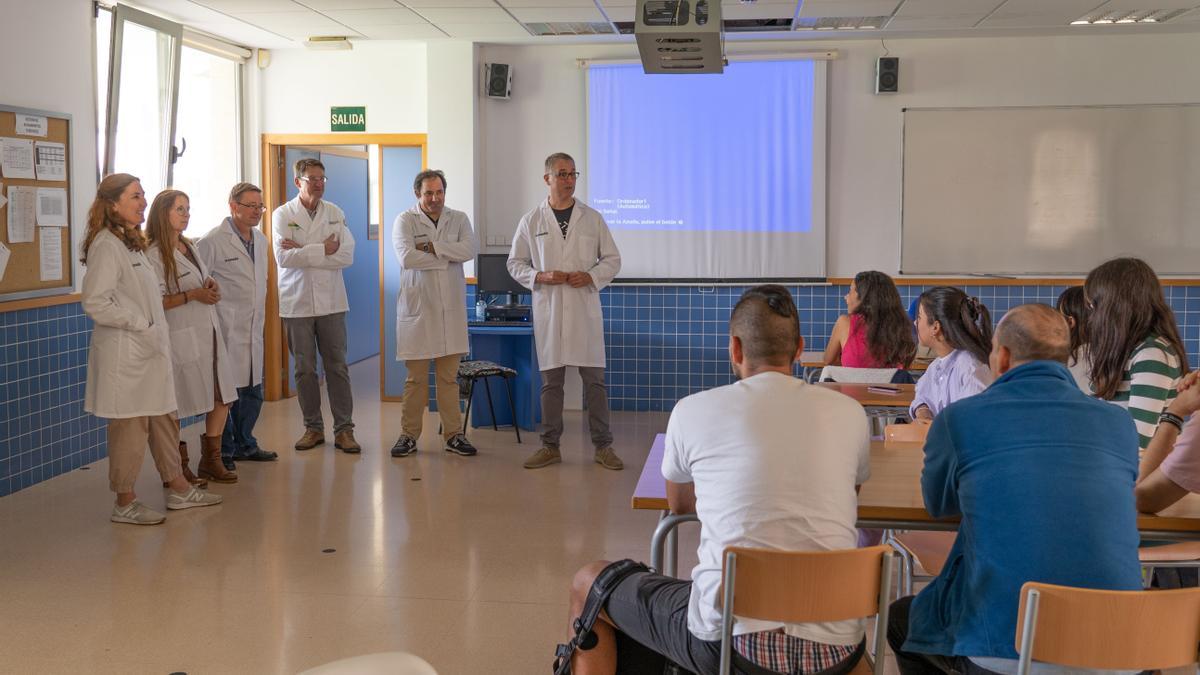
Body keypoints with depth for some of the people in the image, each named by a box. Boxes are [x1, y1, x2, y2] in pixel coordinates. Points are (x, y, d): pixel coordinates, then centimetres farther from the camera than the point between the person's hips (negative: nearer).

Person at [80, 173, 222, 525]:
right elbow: (95, 302, -22)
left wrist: (156, 331, 11)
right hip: (125, 352, -10)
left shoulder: (133, 243, 15)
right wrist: (140, 325, -18)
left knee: (164, 419, 14)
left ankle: (178, 489, 24)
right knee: (130, 425, -2)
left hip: (150, 349, 10)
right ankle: (124, 503, 9)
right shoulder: (106, 245, -15)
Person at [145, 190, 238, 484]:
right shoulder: (155, 255, -11)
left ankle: (211, 460, 19)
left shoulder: (190, 247, 15)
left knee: (222, 397, 7)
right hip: (182, 338, -8)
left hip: (209, 333, 8)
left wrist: (212, 285, 6)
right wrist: (192, 295, -20)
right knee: (177, 405, 0)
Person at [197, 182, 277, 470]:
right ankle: (222, 451, 11)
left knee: (253, 392, 15)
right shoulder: (213, 241, -12)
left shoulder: (261, 239, 13)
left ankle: (244, 445, 29)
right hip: (226, 333, -8)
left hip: (253, 330, 8)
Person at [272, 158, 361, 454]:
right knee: (305, 369, 6)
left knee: (337, 366, 1)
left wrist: (302, 252, -12)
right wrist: (323, 250, -12)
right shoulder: (283, 215, 1)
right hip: (297, 303, -1)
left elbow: (347, 255, -7)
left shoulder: (335, 213, 6)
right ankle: (313, 428, 17)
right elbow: (283, 257, -12)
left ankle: (344, 429, 6)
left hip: (330, 301, 1)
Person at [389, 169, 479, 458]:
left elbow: (471, 249, -9)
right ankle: (409, 435, 12)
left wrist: (432, 246, -13)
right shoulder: (405, 221, 0)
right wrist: (448, 258, -8)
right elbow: (407, 258, -16)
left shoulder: (459, 219, 9)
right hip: (417, 309, -2)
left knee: (449, 377, 7)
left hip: (451, 310, 2)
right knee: (416, 378, 2)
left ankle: (453, 434, 14)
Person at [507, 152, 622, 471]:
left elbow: (612, 260, 9)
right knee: (550, 381, 5)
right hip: (548, 310, 0)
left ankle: (603, 446, 9)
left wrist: (591, 277, -9)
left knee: (595, 379, 1)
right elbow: (515, 263, 9)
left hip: (585, 309, 0)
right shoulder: (531, 221, 5)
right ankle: (550, 446, 15)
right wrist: (541, 276, -9)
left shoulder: (593, 218, 6)